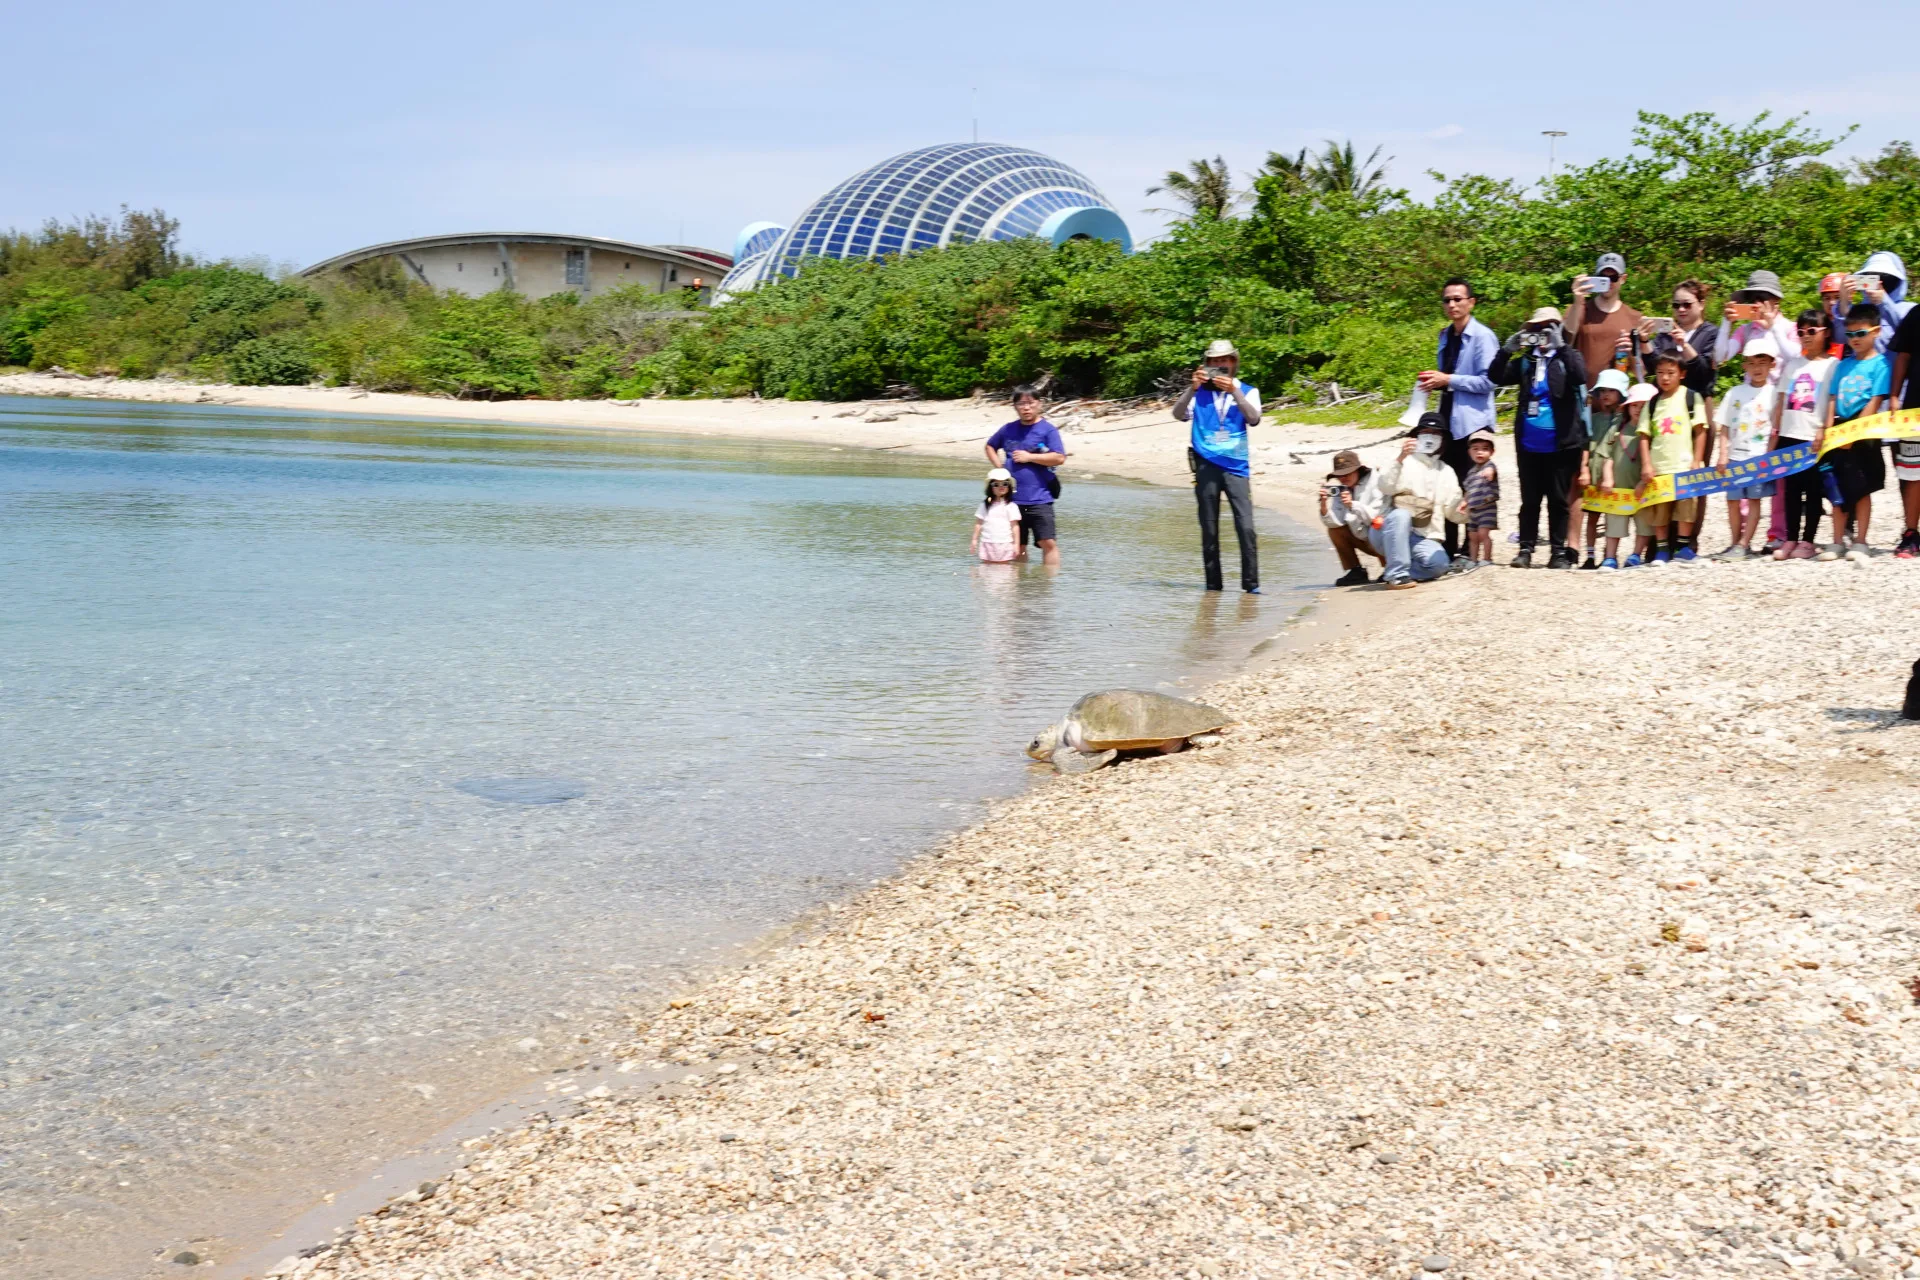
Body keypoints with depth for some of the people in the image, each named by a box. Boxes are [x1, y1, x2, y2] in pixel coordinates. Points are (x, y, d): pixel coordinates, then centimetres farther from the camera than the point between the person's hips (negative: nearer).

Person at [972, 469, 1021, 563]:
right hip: (987, 543, 3)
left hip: (1004, 544, -3)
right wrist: (974, 540, 7)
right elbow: (978, 523, 11)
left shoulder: (1011, 506, -1)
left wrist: (1016, 544, -5)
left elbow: (1015, 526, -2)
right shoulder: (985, 505, 8)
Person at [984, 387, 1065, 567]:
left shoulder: (1047, 430, -4)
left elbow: (1059, 458, -13)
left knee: (1048, 542, -13)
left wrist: (1029, 457, -14)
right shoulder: (1009, 429, 10)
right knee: (1017, 545, 13)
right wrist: (1000, 467, 9)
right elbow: (990, 446, 26)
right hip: (1013, 498, 5)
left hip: (1039, 498, -5)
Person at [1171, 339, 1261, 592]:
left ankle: (1251, 583, -8)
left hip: (1236, 466, -1)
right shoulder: (1199, 393, 11)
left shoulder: (1247, 391, 10)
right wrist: (1193, 388, -19)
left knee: (1246, 527, -11)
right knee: (1209, 529, 2)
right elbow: (1179, 414, -4)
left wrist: (1233, 391, -19)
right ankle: (1213, 583, 9)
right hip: (1206, 465, 1)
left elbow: (1254, 419, -8)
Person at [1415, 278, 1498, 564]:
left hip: (1473, 422, -8)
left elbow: (1487, 381, -15)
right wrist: (1435, 382, 3)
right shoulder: (1445, 336, 14)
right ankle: (1450, 551, 17)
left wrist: (1448, 380, -16)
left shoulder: (1482, 336, -10)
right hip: (1448, 421, 8)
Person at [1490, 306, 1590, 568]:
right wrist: (1507, 350, -14)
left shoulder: (1568, 357, 1)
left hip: (1560, 443, -2)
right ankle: (1526, 549, 11)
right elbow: (1496, 378, -2)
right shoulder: (1526, 360, 8)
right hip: (1529, 442, 2)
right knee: (1530, 499, 7)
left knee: (1558, 500, 5)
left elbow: (1580, 377, -19)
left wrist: (1561, 346, -24)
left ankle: (1559, 552, 10)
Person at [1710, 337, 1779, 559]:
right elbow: (1725, 428, 8)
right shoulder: (1735, 393, 9)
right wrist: (1723, 454, 0)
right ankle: (1736, 543, 14)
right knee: (1733, 500, 5)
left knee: (1753, 499, -4)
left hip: (1760, 456, -4)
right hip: (1735, 455, 4)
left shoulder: (1773, 393, 0)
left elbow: (1778, 428, -1)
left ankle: (1743, 545, -4)